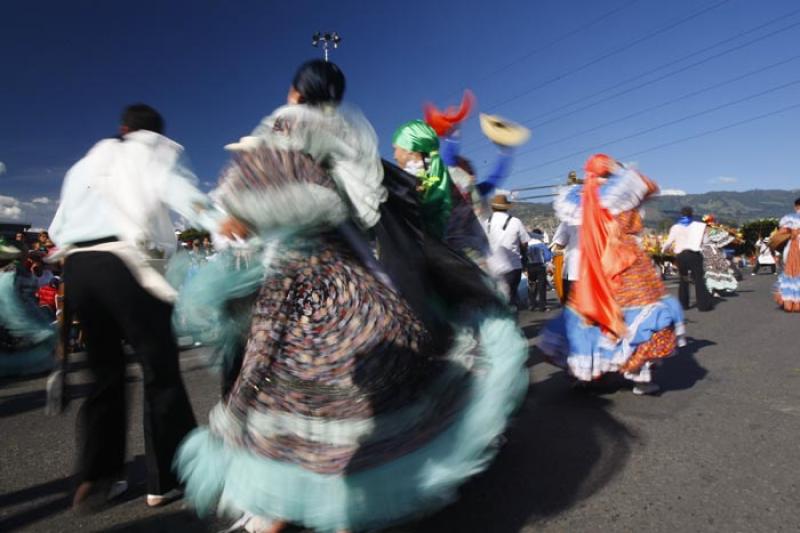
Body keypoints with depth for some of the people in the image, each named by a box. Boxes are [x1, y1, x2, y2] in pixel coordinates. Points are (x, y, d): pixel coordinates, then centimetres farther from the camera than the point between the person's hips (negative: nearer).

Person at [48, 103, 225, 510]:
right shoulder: (156, 150, 12)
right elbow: (175, 186, -12)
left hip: (76, 266, 6)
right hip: (124, 266, -6)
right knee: (160, 368, 3)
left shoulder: (87, 162, 27)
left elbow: (58, 226, 24)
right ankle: (166, 480, 11)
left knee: (105, 370, 17)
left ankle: (93, 475, 17)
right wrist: (218, 222, -27)